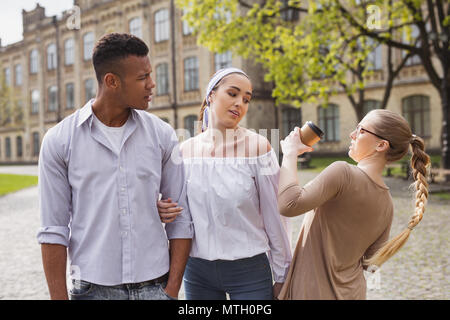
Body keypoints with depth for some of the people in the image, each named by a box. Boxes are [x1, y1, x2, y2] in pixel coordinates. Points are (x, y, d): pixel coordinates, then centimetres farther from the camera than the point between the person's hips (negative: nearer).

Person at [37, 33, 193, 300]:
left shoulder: (163, 135, 0)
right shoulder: (59, 140, -4)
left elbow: (181, 220, 1)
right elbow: (53, 231, -2)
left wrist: (172, 290, -3)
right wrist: (59, 297, -5)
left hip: (155, 285, 1)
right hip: (94, 287, -1)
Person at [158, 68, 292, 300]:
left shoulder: (258, 147, -9)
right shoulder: (185, 150, -1)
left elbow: (274, 217, -6)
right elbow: (179, 209, 10)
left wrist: (281, 277, -2)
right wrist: (164, 212, -12)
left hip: (249, 271, -2)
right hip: (197, 271, 3)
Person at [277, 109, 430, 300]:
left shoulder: (343, 173, -21)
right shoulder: (386, 204, 2)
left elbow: (289, 204, -30)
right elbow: (371, 263, 8)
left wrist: (290, 154, -18)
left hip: (315, 292, -7)